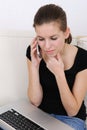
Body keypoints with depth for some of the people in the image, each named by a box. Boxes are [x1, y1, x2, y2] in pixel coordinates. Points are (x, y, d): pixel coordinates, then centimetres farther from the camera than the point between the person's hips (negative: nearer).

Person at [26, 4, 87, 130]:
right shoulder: (34, 52, -13)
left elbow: (72, 111, -17)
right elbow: (35, 101, -11)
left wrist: (59, 73, -29)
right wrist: (34, 65, -24)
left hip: (70, 118, -1)